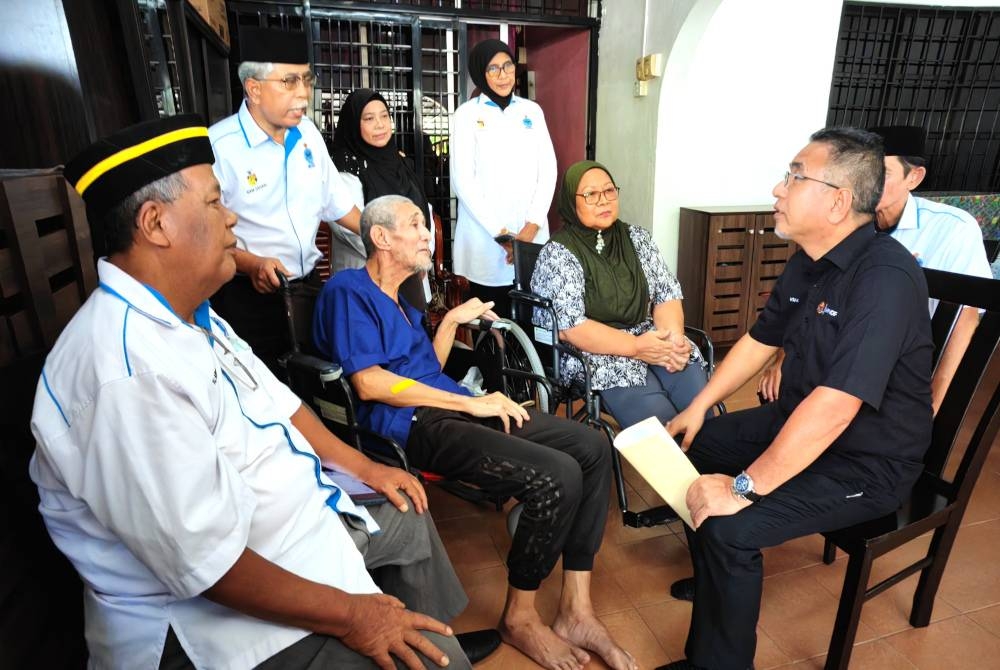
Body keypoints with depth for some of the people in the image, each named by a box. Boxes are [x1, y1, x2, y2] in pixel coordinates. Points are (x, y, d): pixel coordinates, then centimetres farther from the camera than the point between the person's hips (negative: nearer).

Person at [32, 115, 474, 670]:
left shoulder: (192, 315, 1)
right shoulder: (126, 372, -32)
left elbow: (272, 399, 11)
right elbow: (205, 563, -31)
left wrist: (360, 466, 11)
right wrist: (349, 614, -22)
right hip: (214, 605, -10)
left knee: (409, 517, 23)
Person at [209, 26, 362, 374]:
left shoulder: (307, 131, 2)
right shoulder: (218, 146, -18)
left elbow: (335, 200, 11)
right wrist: (252, 265, -30)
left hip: (308, 282, 6)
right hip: (250, 297, -5)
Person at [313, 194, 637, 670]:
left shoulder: (398, 297, 25)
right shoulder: (348, 290, -4)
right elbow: (370, 383, -16)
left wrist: (452, 320, 12)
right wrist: (472, 403, -14)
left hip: (450, 409, 10)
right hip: (410, 426, -9)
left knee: (591, 446, -4)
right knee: (556, 476, -25)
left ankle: (576, 612, 0)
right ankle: (519, 617, 0)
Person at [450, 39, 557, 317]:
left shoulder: (532, 111, 12)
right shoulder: (467, 114, 2)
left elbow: (548, 169, 6)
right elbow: (463, 179, -5)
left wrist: (532, 226, -7)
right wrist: (500, 233, -11)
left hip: (531, 233, 3)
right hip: (485, 236, -3)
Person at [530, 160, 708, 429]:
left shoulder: (637, 237, 13)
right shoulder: (557, 254, -5)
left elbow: (667, 294, 10)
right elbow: (568, 326, -15)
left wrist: (674, 336, -12)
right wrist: (635, 346, -20)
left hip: (653, 342, 5)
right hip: (598, 354, -5)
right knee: (663, 425, -25)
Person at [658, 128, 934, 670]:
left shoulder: (885, 277, -28)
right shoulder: (808, 262, 1)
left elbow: (834, 406, -35)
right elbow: (759, 340, 12)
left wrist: (744, 488, -31)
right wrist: (698, 407, 8)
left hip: (868, 464, -9)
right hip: (794, 424, 9)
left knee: (729, 527, -25)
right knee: (689, 446, 11)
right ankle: (715, 573, 32)